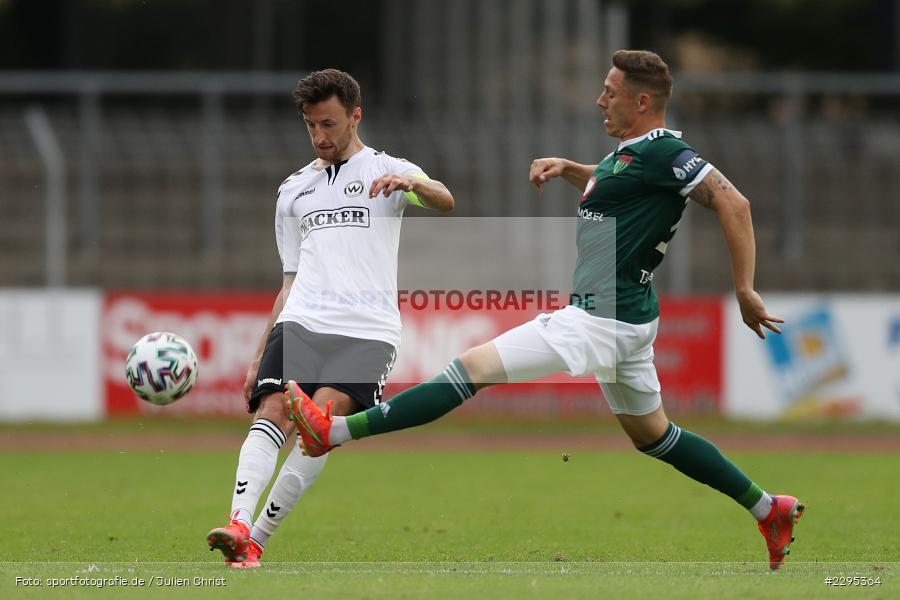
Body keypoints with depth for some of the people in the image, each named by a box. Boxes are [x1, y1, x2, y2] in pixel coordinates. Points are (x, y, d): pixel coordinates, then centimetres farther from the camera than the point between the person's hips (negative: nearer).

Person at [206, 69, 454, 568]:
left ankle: (256, 539, -20)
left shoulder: (384, 171, 11)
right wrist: (259, 357, 21)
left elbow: (444, 202, -10)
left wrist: (413, 184, -33)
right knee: (272, 412, -19)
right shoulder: (294, 190, 25)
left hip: (367, 330, -4)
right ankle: (238, 525, -36)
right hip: (301, 321, 4)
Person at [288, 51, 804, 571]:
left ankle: (336, 430, -12)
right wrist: (565, 167, 16)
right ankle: (769, 509, 26)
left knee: (473, 368, -11)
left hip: (599, 323, -11)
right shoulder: (631, 153, 13)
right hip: (626, 318, 11)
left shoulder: (661, 152, -16)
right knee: (652, 435, 23)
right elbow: (606, 185, 36)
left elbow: (733, 203, -21)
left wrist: (745, 291, -21)